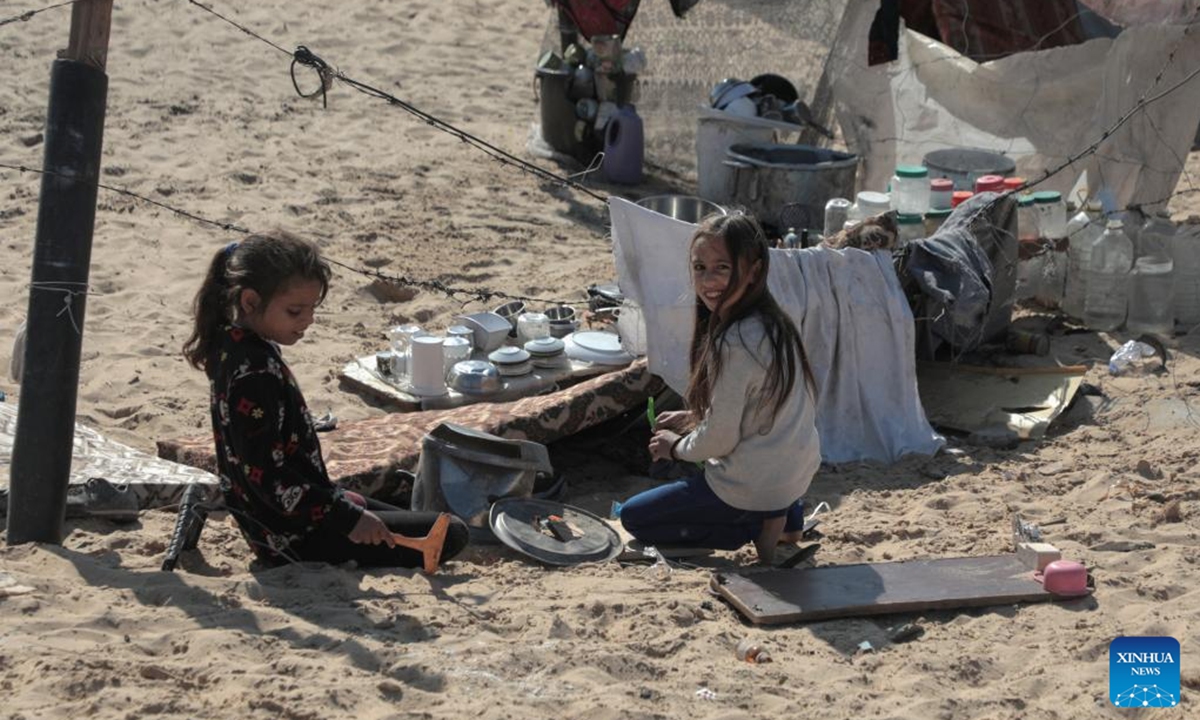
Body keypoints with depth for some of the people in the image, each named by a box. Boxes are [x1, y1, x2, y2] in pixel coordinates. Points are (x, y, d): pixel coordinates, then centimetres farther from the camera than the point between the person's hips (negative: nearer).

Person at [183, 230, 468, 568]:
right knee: (450, 535, -8)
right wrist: (346, 517, -25)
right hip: (293, 539, -10)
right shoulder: (254, 373, -26)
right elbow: (265, 474, -27)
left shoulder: (236, 347, 5)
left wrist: (334, 497, 18)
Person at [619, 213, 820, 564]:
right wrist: (692, 417, 12)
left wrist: (675, 447, 0)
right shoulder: (772, 323, 0)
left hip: (754, 487, -9)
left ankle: (760, 529, 0)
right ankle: (783, 517, 15)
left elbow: (718, 440, -19)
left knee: (632, 516, 10)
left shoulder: (735, 344, -27)